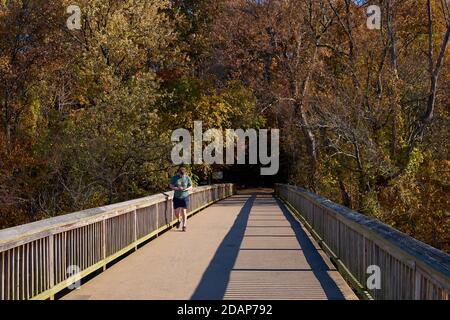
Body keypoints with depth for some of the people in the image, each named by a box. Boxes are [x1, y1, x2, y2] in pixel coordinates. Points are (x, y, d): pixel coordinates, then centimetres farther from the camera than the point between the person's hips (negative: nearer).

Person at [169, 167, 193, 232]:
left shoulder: (187, 178, -4)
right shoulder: (175, 178, -4)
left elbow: (191, 187, 3)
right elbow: (171, 186, -2)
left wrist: (186, 189, -19)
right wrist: (177, 188, -19)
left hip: (185, 197, -1)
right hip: (177, 197, 1)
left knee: (184, 211, -6)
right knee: (176, 212, 3)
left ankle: (184, 225, 3)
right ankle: (178, 221, 35)